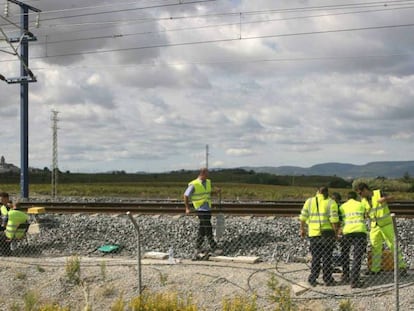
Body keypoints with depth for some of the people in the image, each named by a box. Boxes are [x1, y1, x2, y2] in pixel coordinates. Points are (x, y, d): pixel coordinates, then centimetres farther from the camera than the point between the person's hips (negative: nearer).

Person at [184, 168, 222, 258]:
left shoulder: (208, 182, 8)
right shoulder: (194, 184, -12)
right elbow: (186, 196, -5)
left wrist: (215, 191, 3)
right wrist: (187, 208, -7)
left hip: (208, 208, 7)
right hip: (201, 210, -7)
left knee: (202, 229, 12)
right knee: (208, 229, -8)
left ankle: (198, 247, 22)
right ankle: (214, 248, -5)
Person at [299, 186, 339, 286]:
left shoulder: (309, 201, 6)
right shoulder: (331, 202, -2)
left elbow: (303, 217, 5)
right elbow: (334, 219, -11)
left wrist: (302, 229, 16)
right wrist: (336, 232, -3)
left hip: (313, 233, 2)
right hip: (327, 233, -2)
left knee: (315, 257, 11)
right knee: (327, 257, 6)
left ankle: (313, 279, 7)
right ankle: (328, 280, 8)